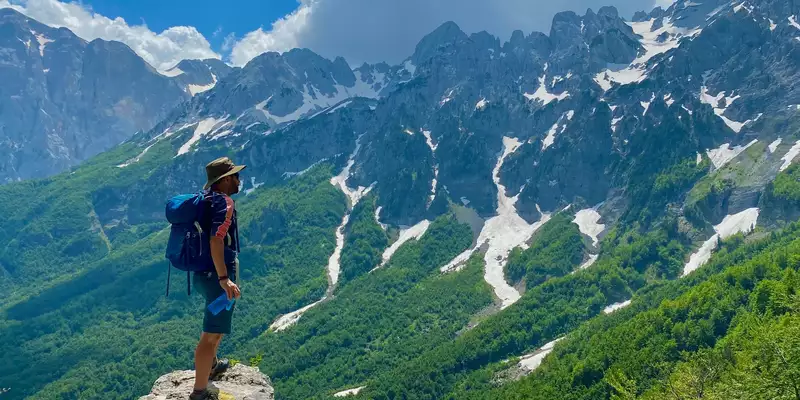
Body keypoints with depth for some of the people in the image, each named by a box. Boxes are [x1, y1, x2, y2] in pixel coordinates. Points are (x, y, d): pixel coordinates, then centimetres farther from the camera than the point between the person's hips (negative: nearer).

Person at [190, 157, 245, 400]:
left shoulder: (205, 198, 11)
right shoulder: (224, 202, -17)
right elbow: (216, 240, -29)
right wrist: (224, 278, -33)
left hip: (203, 272, 10)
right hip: (218, 275, -10)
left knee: (218, 322, 31)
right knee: (212, 334, -5)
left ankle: (211, 366, 48)